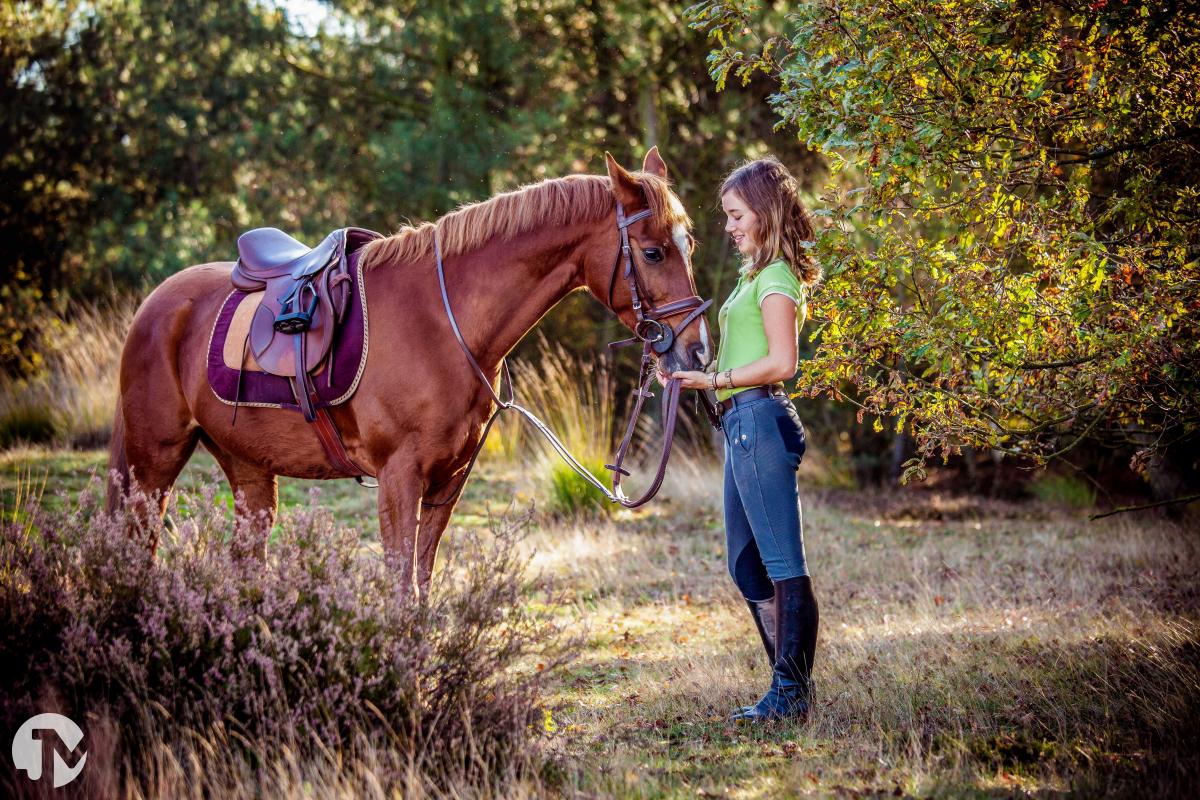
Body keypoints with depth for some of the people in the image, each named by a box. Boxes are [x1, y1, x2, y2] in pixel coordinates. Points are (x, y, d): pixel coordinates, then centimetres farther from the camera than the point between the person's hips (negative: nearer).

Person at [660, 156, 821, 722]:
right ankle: (791, 686, 17)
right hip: (743, 425, 11)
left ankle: (791, 694, -6)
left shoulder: (776, 277, -9)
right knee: (747, 566, 13)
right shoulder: (756, 275, 21)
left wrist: (714, 380, -17)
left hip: (759, 420, -11)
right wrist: (696, 373, 13)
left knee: (783, 566, -8)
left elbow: (782, 363, -18)